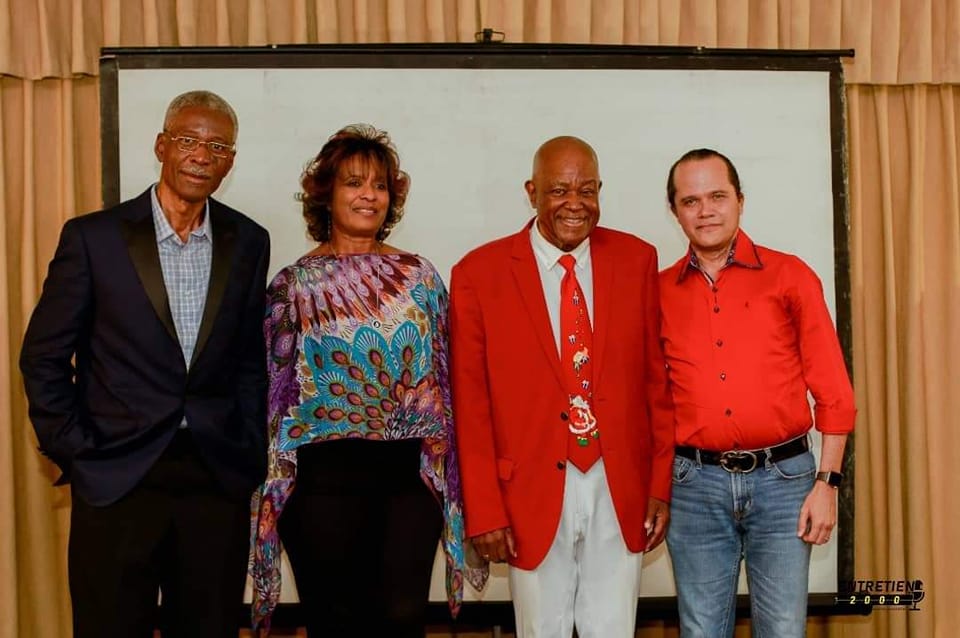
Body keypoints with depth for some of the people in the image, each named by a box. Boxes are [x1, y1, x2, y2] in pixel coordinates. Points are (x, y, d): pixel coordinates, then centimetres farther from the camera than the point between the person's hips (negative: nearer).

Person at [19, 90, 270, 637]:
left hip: (218, 480, 3)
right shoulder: (93, 237, -3)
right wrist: (74, 451, -3)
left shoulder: (249, 242, 5)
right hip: (117, 480, -2)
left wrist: (250, 457, 6)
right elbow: (44, 356, 1)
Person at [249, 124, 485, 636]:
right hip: (325, 478, -1)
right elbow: (274, 390, 4)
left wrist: (446, 472, 8)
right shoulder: (294, 285, 2)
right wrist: (273, 490, 2)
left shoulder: (421, 276, 7)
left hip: (410, 474, 2)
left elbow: (439, 377, 10)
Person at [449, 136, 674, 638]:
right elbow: (469, 405, -5)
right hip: (533, 493, -1)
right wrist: (484, 511, -6)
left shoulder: (637, 259, 1)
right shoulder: (478, 274, -6)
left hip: (622, 493, 2)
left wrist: (662, 483, 1)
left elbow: (657, 376, 4)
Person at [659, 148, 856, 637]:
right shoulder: (659, 292, 4)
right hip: (695, 484, 1)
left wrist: (827, 482, -5)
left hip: (783, 477, -1)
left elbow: (833, 391, -1)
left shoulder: (789, 276, -1)